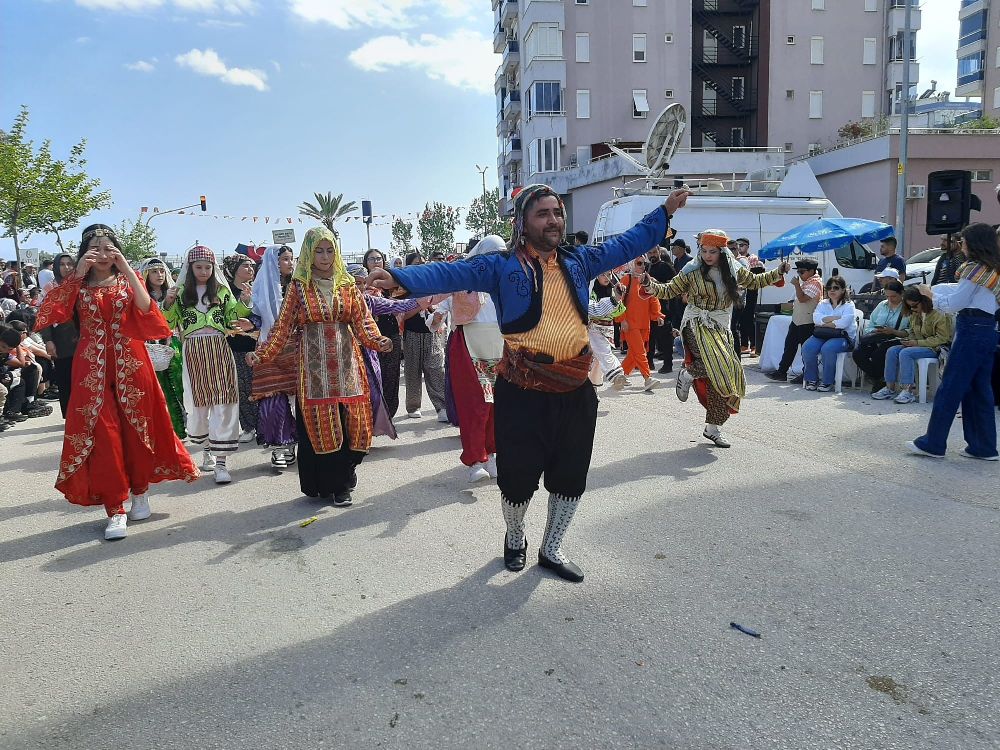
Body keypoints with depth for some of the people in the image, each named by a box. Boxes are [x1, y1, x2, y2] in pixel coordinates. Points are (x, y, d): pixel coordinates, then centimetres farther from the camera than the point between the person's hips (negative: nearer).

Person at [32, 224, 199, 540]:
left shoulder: (128, 280, 10)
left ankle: (140, 492, 26)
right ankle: (115, 510, -2)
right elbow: (53, 312, -10)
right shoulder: (77, 284, 10)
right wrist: (79, 274, -11)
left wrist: (126, 270, -12)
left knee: (136, 428, 6)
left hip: (130, 362, 0)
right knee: (102, 434, -6)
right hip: (92, 367, 0)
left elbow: (145, 307, -11)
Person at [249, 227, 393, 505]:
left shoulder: (347, 285, 8)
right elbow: (283, 327, 1)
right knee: (317, 424, -3)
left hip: (345, 363, 2)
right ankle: (321, 484, 10)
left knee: (348, 421, -1)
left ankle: (341, 485, 11)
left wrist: (377, 341, -17)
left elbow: (363, 321, 3)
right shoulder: (299, 286, 4)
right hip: (314, 364, -1)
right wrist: (261, 354, -12)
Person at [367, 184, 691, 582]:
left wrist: (665, 210, 26)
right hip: (523, 394, -4)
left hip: (576, 391, 5)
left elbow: (627, 244, 22)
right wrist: (401, 279, -31)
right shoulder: (502, 266, -5)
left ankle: (551, 549, 35)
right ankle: (515, 537, 39)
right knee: (518, 476, 7)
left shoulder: (579, 261, 10)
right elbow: (453, 273, -17)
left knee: (570, 476, 13)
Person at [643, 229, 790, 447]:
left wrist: (779, 272, 13)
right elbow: (669, 291, -2)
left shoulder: (733, 270, 7)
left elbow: (755, 281, 23)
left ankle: (713, 427, 15)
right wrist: (649, 283, -18)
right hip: (697, 325, -5)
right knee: (717, 365, -33)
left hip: (722, 329, 5)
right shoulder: (692, 271, -4)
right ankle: (688, 373, -2)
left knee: (726, 376, 2)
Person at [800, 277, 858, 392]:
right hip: (822, 335, 4)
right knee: (807, 347, -25)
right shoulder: (823, 304, 18)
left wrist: (824, 323, -9)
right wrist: (835, 318, -12)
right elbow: (816, 318, -3)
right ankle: (812, 379, -11)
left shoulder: (849, 305, 4)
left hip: (843, 336, -4)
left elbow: (843, 323, -15)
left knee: (827, 349, -35)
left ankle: (828, 382, -21)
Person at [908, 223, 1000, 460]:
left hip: (971, 331, -9)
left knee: (950, 388, -5)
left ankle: (932, 443, -1)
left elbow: (955, 302, -11)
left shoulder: (976, 267, -12)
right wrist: (936, 289, 13)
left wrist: (933, 295, 5)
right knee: (978, 389, 11)